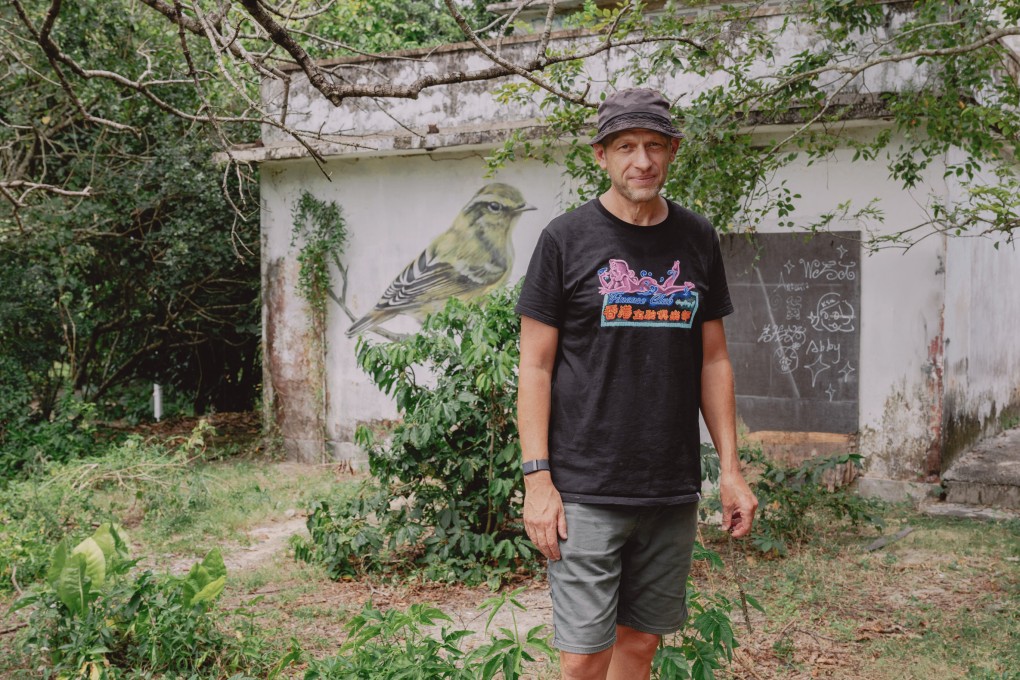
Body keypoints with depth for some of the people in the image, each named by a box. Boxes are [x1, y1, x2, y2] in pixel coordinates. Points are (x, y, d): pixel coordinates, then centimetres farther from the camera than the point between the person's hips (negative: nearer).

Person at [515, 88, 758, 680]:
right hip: (585, 491, -4)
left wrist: (731, 469, 7)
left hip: (673, 491, 4)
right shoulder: (567, 238, -3)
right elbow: (535, 367, -4)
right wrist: (537, 478, -11)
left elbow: (713, 360, 12)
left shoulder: (697, 239, 9)